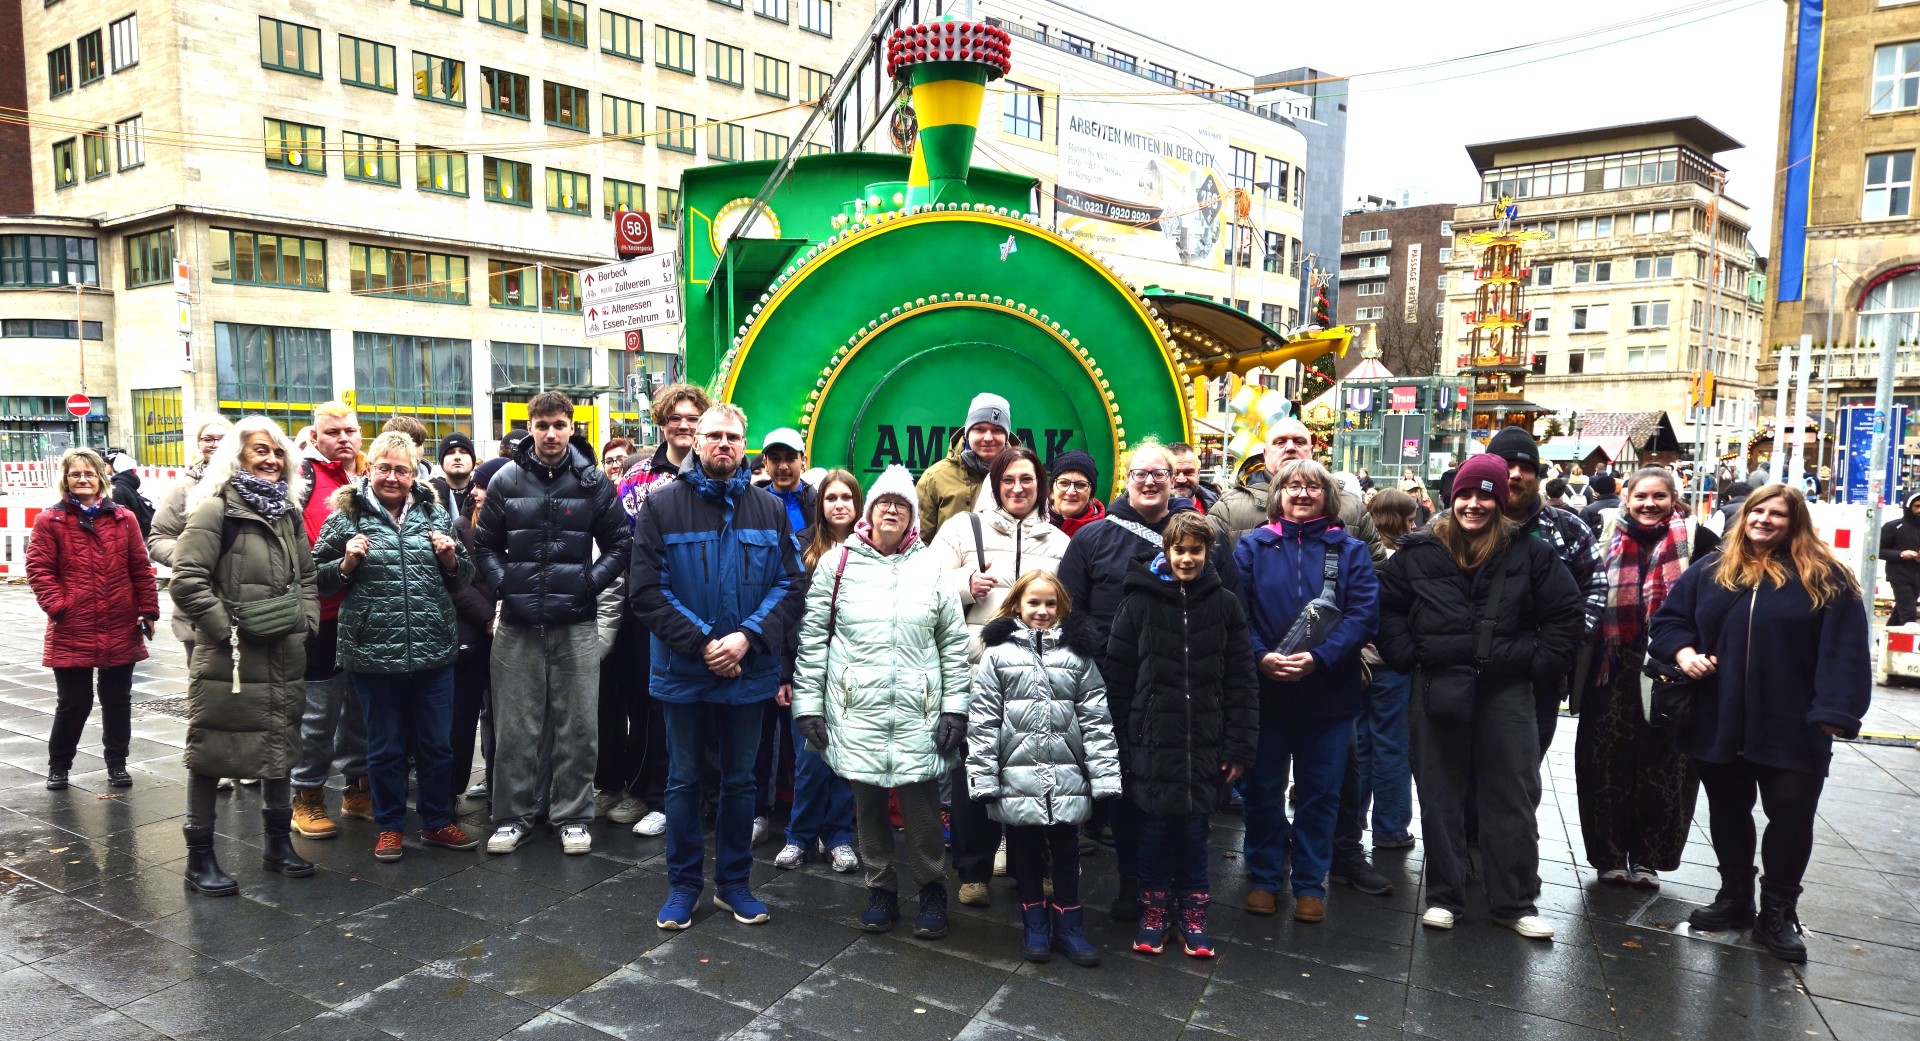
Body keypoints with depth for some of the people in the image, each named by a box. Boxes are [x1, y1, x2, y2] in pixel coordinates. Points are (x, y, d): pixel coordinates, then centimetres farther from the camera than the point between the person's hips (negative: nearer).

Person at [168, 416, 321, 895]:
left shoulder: (287, 510, 11)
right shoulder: (216, 508, -11)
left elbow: (306, 574, 17)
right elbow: (186, 581, -17)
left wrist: (306, 622, 5)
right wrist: (228, 629, -15)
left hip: (285, 655, 7)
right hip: (229, 657, -7)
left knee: (281, 746, 15)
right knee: (211, 751, 4)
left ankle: (278, 842, 28)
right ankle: (200, 855, 16)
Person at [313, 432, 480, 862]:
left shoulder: (434, 514, 8)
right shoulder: (346, 517, 1)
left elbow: (462, 578, 15)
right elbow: (319, 580, 6)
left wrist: (451, 559, -6)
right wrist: (347, 563, -12)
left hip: (434, 649, 2)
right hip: (373, 653, -2)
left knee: (437, 743, 11)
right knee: (386, 746, 10)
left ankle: (437, 822, 27)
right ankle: (390, 826, 26)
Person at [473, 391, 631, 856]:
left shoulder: (593, 481, 1)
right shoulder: (506, 480, 4)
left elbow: (619, 543, 5)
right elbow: (485, 545, 10)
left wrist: (591, 582, -6)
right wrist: (503, 584, -4)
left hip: (576, 624, -1)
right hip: (518, 624, 1)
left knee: (578, 725, 6)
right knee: (515, 726, 8)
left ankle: (573, 817, 18)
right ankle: (512, 817, 21)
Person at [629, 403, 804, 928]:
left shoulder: (770, 509, 2)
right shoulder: (662, 505, -5)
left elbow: (791, 585, -1)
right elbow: (646, 589, -9)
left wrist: (747, 637, -16)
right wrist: (702, 643, -16)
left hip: (750, 671, 2)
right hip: (683, 670, -2)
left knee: (740, 781, 14)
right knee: (683, 781, 11)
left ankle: (734, 882, 28)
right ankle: (683, 884, 27)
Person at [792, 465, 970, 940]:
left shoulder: (931, 568, 6)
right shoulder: (838, 563, 4)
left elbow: (954, 643, 7)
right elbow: (812, 637, 4)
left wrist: (955, 707, 1)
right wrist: (807, 702, 0)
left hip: (919, 712, 0)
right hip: (857, 709, 0)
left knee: (921, 802, 0)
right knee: (868, 801, 9)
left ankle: (931, 887, 22)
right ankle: (881, 887, 27)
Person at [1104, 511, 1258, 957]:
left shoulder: (1225, 605, 1)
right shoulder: (1140, 601, -2)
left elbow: (1241, 681, 2)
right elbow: (1116, 676, 0)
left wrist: (1240, 746, -1)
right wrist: (1117, 742, -1)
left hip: (1204, 742, 1)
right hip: (1152, 740, 0)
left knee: (1194, 827, 8)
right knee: (1155, 825, 7)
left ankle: (1192, 911, 26)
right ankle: (1154, 908, 25)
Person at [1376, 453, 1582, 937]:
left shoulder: (1528, 553, 0)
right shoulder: (1419, 551, 0)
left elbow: (1565, 612, 6)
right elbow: (1387, 606, 9)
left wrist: (1541, 664, -1)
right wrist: (1406, 657, 0)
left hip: (1507, 692, 0)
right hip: (1439, 689, 0)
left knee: (1513, 797, 7)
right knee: (1441, 796, 9)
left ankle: (1515, 902, 20)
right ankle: (1443, 896, 21)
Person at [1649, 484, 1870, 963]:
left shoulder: (1826, 579, -3)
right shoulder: (1710, 570, 6)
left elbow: (1844, 651, -8)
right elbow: (1667, 618, 12)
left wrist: (1833, 714, -16)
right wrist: (1684, 653, -8)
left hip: (1792, 728, -3)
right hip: (1718, 723, 3)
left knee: (1792, 819, 5)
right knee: (1727, 814, 15)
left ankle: (1777, 913, 22)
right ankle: (1734, 898, 31)